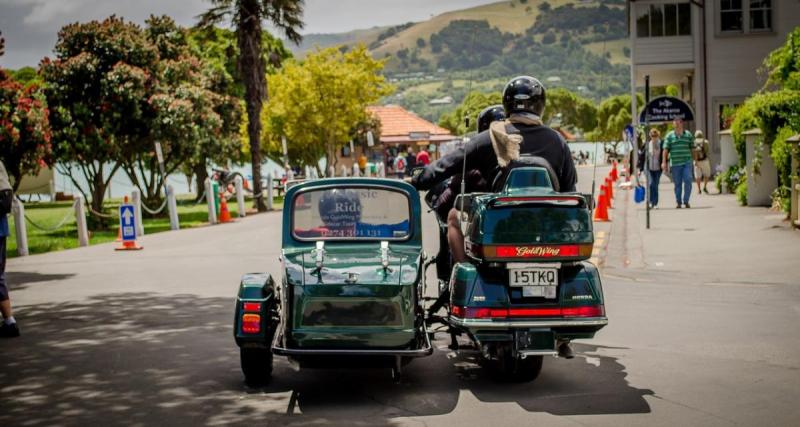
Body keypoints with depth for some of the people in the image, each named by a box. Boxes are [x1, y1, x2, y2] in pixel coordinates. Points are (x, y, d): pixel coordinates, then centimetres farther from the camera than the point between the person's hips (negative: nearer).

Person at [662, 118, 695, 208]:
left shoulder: (688, 134, 8)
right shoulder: (669, 136, 4)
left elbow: (693, 148, 11)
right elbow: (666, 149, 1)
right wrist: (664, 162, -7)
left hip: (687, 162, 0)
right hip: (675, 163, 0)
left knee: (688, 181, -11)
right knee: (677, 183, 6)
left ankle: (686, 201, -3)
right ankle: (678, 202, 15)